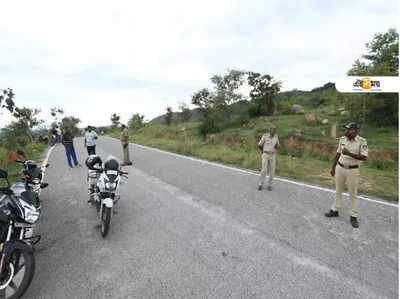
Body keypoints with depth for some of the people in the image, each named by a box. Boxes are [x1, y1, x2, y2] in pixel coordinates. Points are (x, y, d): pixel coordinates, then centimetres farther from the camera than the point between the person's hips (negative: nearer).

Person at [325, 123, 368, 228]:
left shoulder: (362, 141, -14)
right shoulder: (342, 139, -1)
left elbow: (364, 157, -20)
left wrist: (349, 153, -32)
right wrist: (333, 167, 12)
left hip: (353, 170, -4)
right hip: (340, 168, 5)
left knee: (353, 194, 6)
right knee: (338, 191, 15)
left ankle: (353, 216, 19)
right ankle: (335, 211, 29)